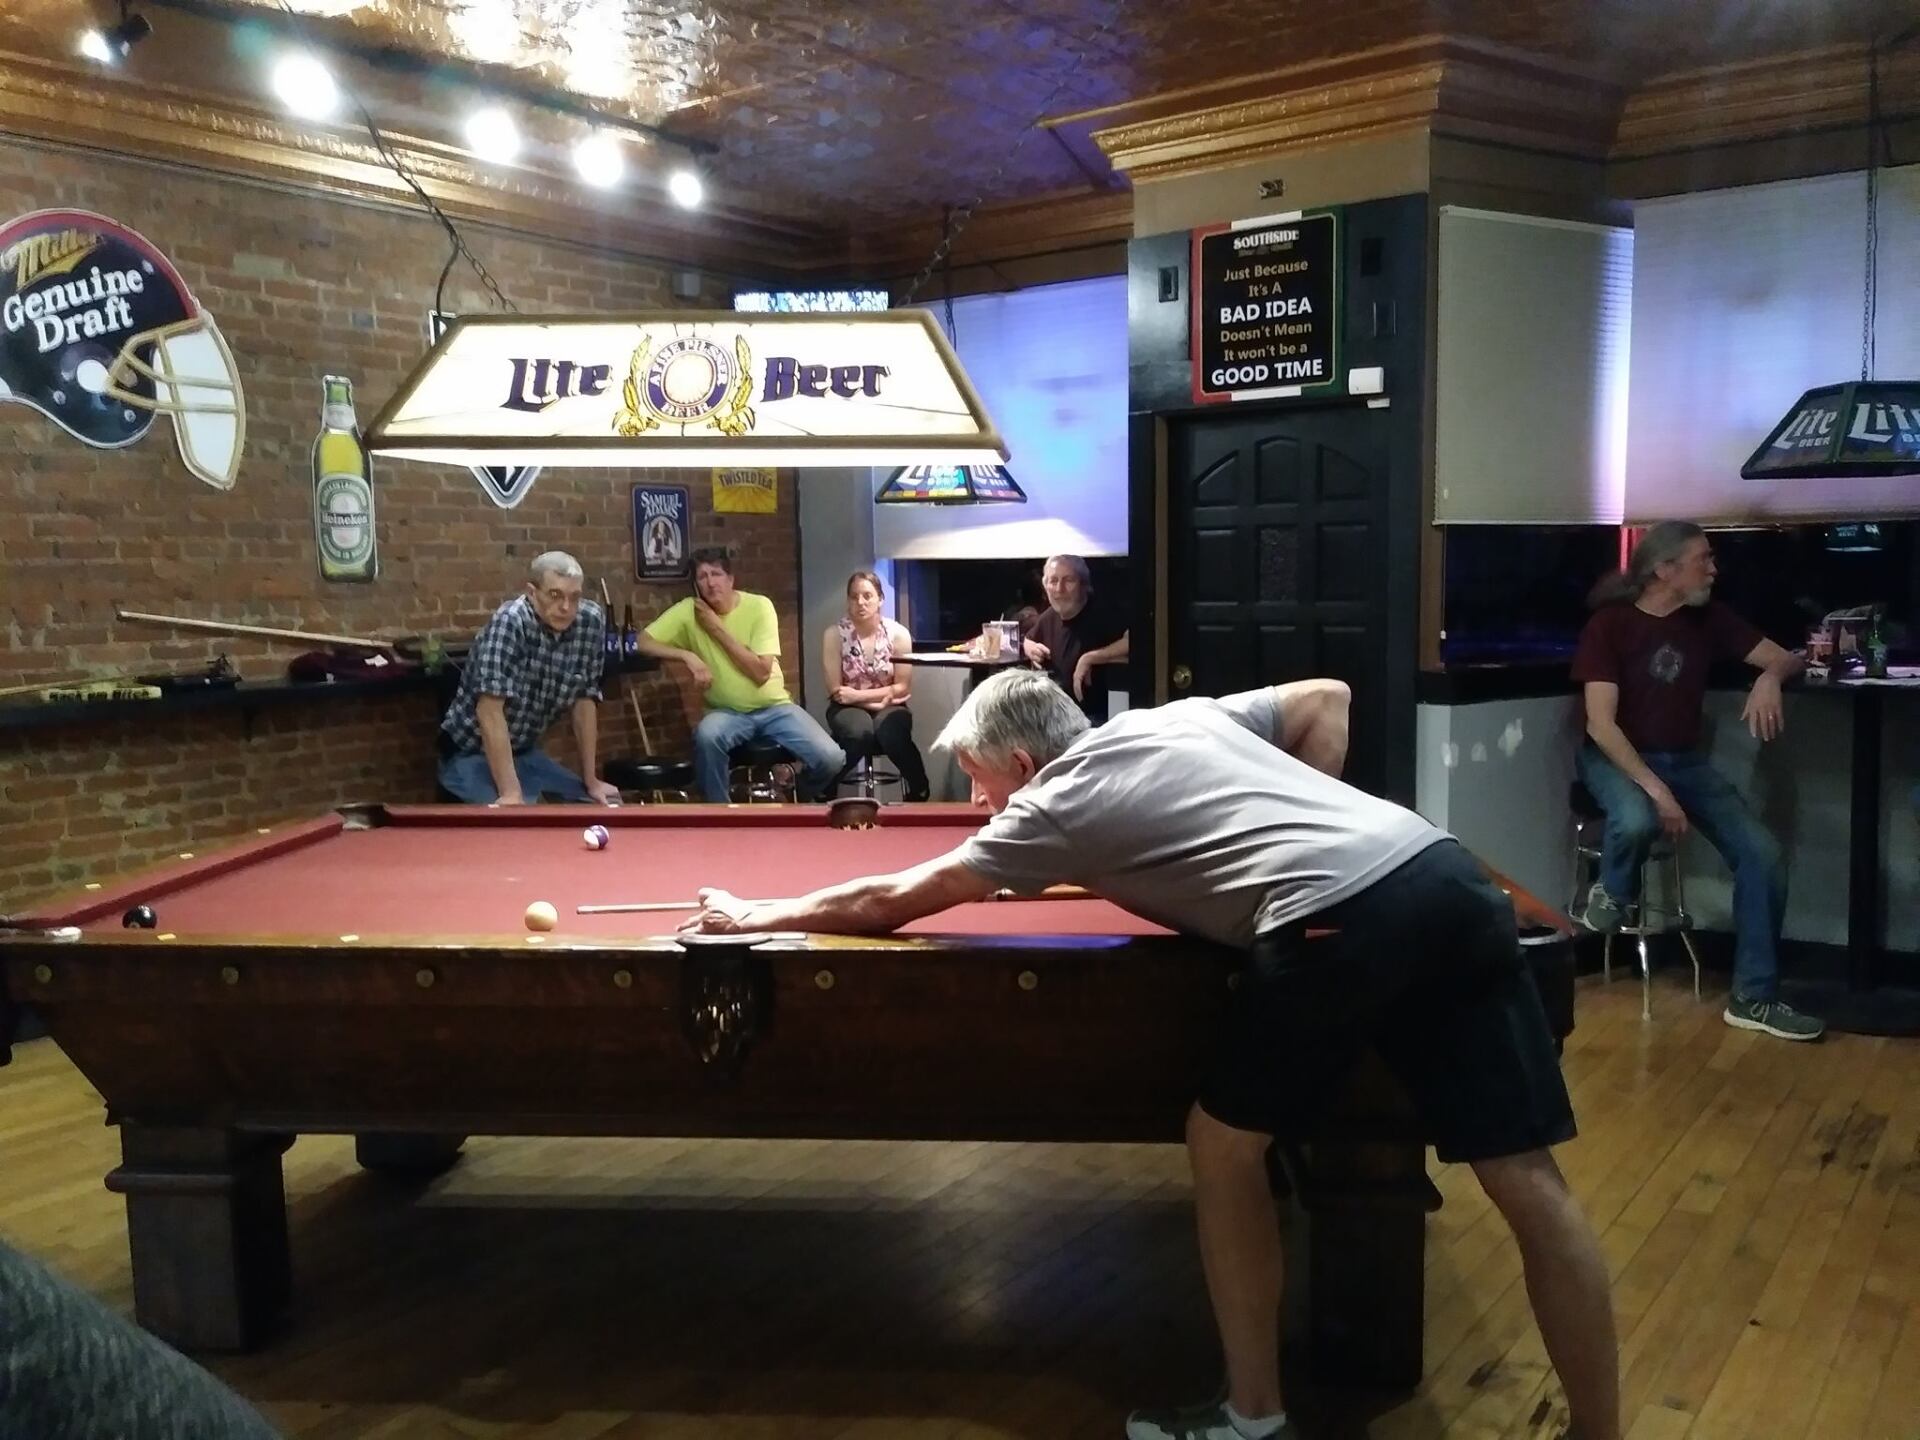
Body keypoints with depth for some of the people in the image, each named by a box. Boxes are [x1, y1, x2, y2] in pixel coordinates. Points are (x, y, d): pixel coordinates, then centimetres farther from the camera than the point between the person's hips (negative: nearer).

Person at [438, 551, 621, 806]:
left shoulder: (592, 622, -8)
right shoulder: (509, 623, -25)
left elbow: (585, 701, 0)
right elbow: (490, 708, -31)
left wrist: (591, 781, 0)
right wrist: (510, 792, -36)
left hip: (525, 752, 6)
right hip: (471, 754, -6)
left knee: (609, 805, 2)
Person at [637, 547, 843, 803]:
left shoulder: (759, 605, -10)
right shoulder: (688, 610, -7)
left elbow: (761, 672, -17)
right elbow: (643, 642, -9)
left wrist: (717, 630, -18)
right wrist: (687, 655, -23)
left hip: (774, 707, 0)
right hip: (728, 712, 0)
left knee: (830, 759, -20)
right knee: (706, 735, -36)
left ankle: (799, 799, 15)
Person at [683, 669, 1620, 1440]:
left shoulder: (1054, 809, 11)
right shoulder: (1178, 717, 28)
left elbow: (892, 901, 20)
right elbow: (1327, 699, 32)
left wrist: (759, 915, 33)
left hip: (1341, 924, -7)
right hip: (1445, 875, 7)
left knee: (1223, 1145, 16)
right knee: (1530, 1186, 8)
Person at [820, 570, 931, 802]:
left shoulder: (898, 633, -6)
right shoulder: (834, 634, -9)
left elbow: (903, 687, -6)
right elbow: (836, 691, -9)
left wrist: (858, 695, -15)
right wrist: (879, 699, -15)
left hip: (888, 707, 1)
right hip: (849, 708, -1)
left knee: (892, 733, -35)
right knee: (859, 732, -36)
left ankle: (920, 792, -14)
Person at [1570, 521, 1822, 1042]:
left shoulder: (1708, 618, 4)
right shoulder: (1609, 624, -12)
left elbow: (1785, 658, 10)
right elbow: (1601, 724, -18)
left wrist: (1769, 678, -16)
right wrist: (1654, 788, -29)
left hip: (1684, 760, 5)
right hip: (1615, 758, -5)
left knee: (1763, 853, -13)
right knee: (1637, 820, -40)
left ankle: (1753, 998, -1)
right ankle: (1611, 896, -3)